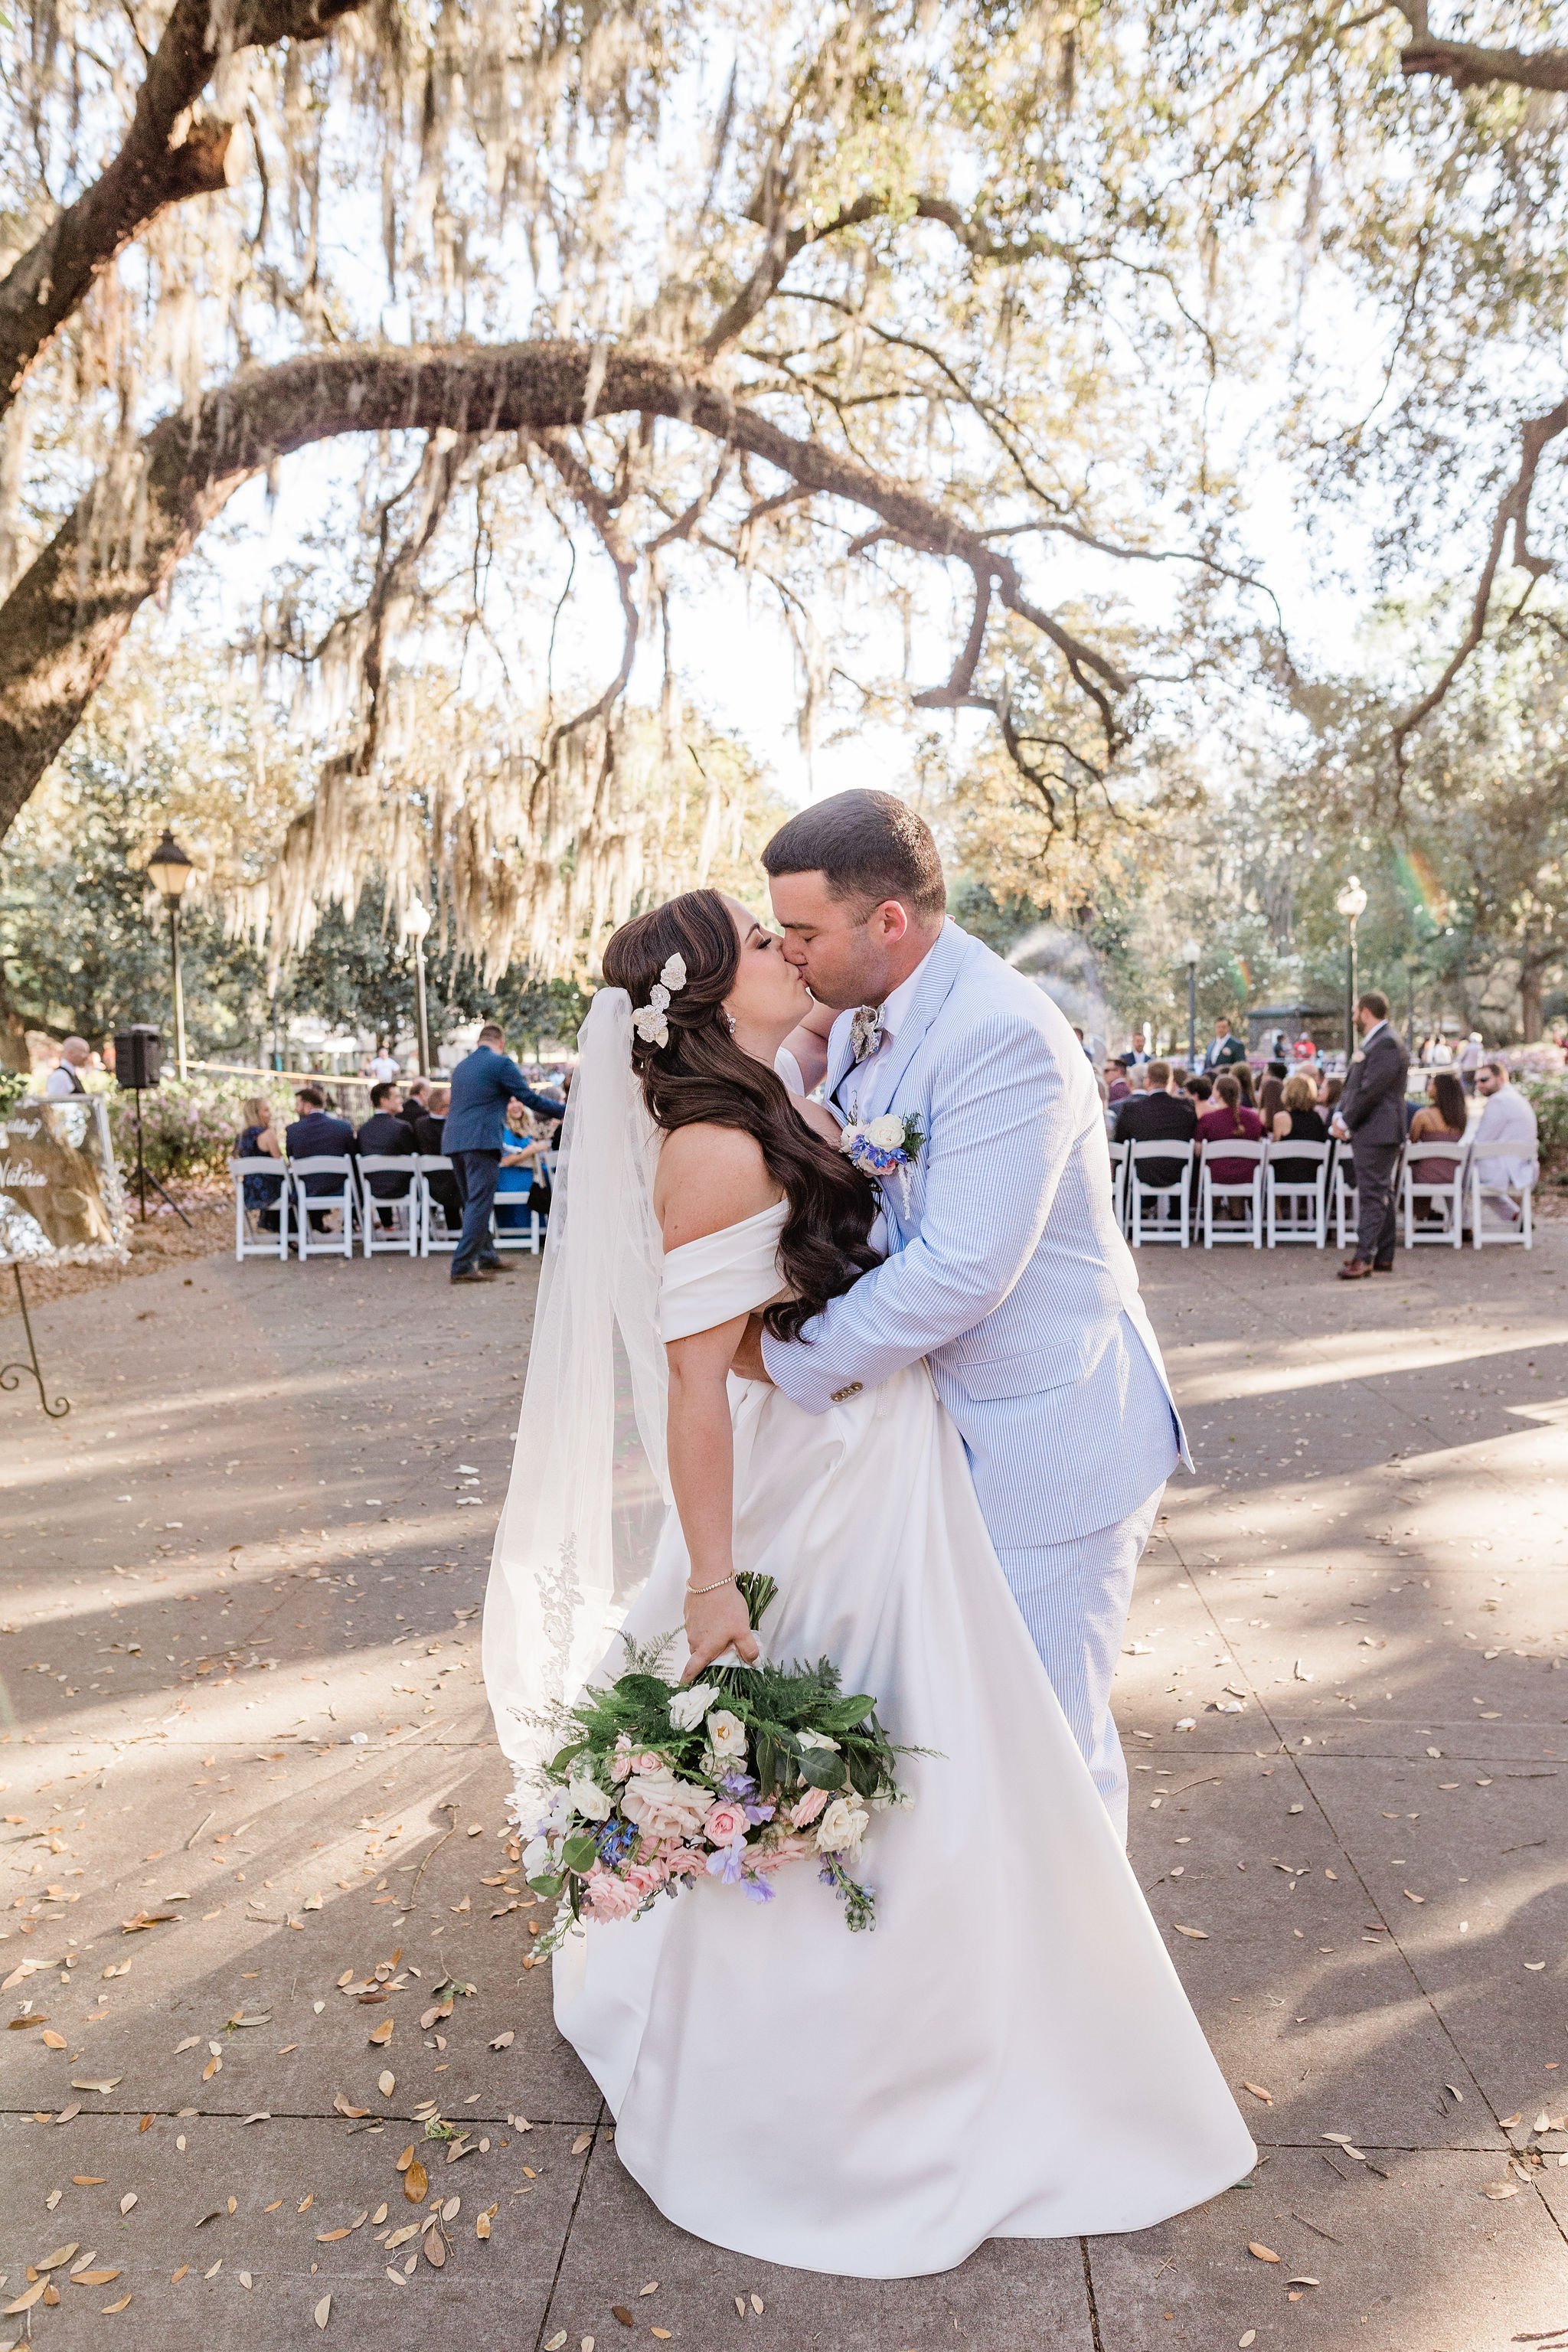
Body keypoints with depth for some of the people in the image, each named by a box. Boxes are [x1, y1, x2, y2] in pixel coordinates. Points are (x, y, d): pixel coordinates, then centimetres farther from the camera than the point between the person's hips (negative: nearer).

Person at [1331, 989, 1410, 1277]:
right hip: (1367, 1132, 11)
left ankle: (1364, 1257, -10)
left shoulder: (1387, 1043, -15)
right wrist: (1339, 1114, 4)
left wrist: (1346, 1122, -13)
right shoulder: (1370, 1042, 18)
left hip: (1377, 1132, -11)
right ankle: (1383, 1258, 18)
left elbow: (1371, 1089, -20)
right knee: (1381, 1195, 13)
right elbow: (1352, 1083, 19)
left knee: (1373, 1194, -10)